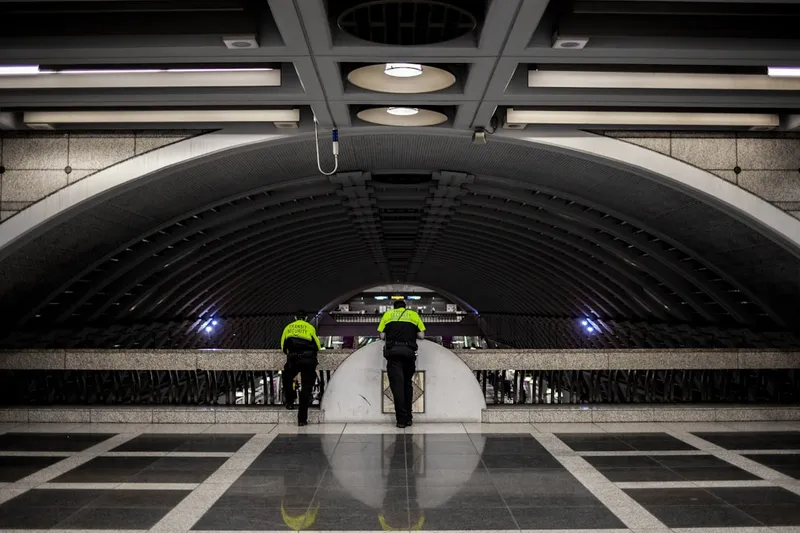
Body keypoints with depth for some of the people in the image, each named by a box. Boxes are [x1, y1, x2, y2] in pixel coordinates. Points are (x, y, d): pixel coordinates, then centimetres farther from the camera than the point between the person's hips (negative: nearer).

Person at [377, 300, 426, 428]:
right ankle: (408, 418, 12)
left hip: (393, 351, -1)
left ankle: (401, 419, -5)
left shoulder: (388, 314, 13)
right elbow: (421, 335, 8)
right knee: (407, 384, 14)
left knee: (397, 385, -2)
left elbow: (382, 335, 8)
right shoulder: (413, 314, 14)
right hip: (409, 351, 1)